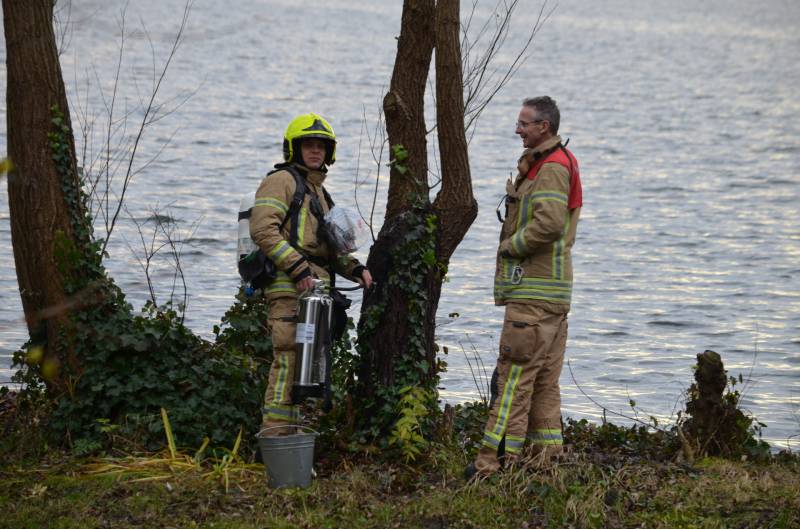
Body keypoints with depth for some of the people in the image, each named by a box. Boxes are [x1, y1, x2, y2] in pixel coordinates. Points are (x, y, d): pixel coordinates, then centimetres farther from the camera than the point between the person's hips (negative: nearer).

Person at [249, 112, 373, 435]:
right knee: (289, 361, -14)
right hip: (289, 288, -9)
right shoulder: (282, 181, -2)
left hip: (315, 288, 9)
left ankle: (293, 437, 15)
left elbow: (329, 247, 30)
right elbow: (263, 229, -16)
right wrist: (298, 267, -20)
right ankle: (275, 436, -15)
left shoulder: (318, 191, 27)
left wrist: (355, 269, 12)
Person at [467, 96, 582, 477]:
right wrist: (513, 243, 9)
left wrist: (510, 245, -12)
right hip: (553, 292, 11)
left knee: (515, 375, -10)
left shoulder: (551, 167, -13)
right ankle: (547, 454, 15)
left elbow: (549, 222, -25)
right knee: (544, 380, 12)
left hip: (533, 292, -11)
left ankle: (498, 458, -11)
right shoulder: (549, 163, 20)